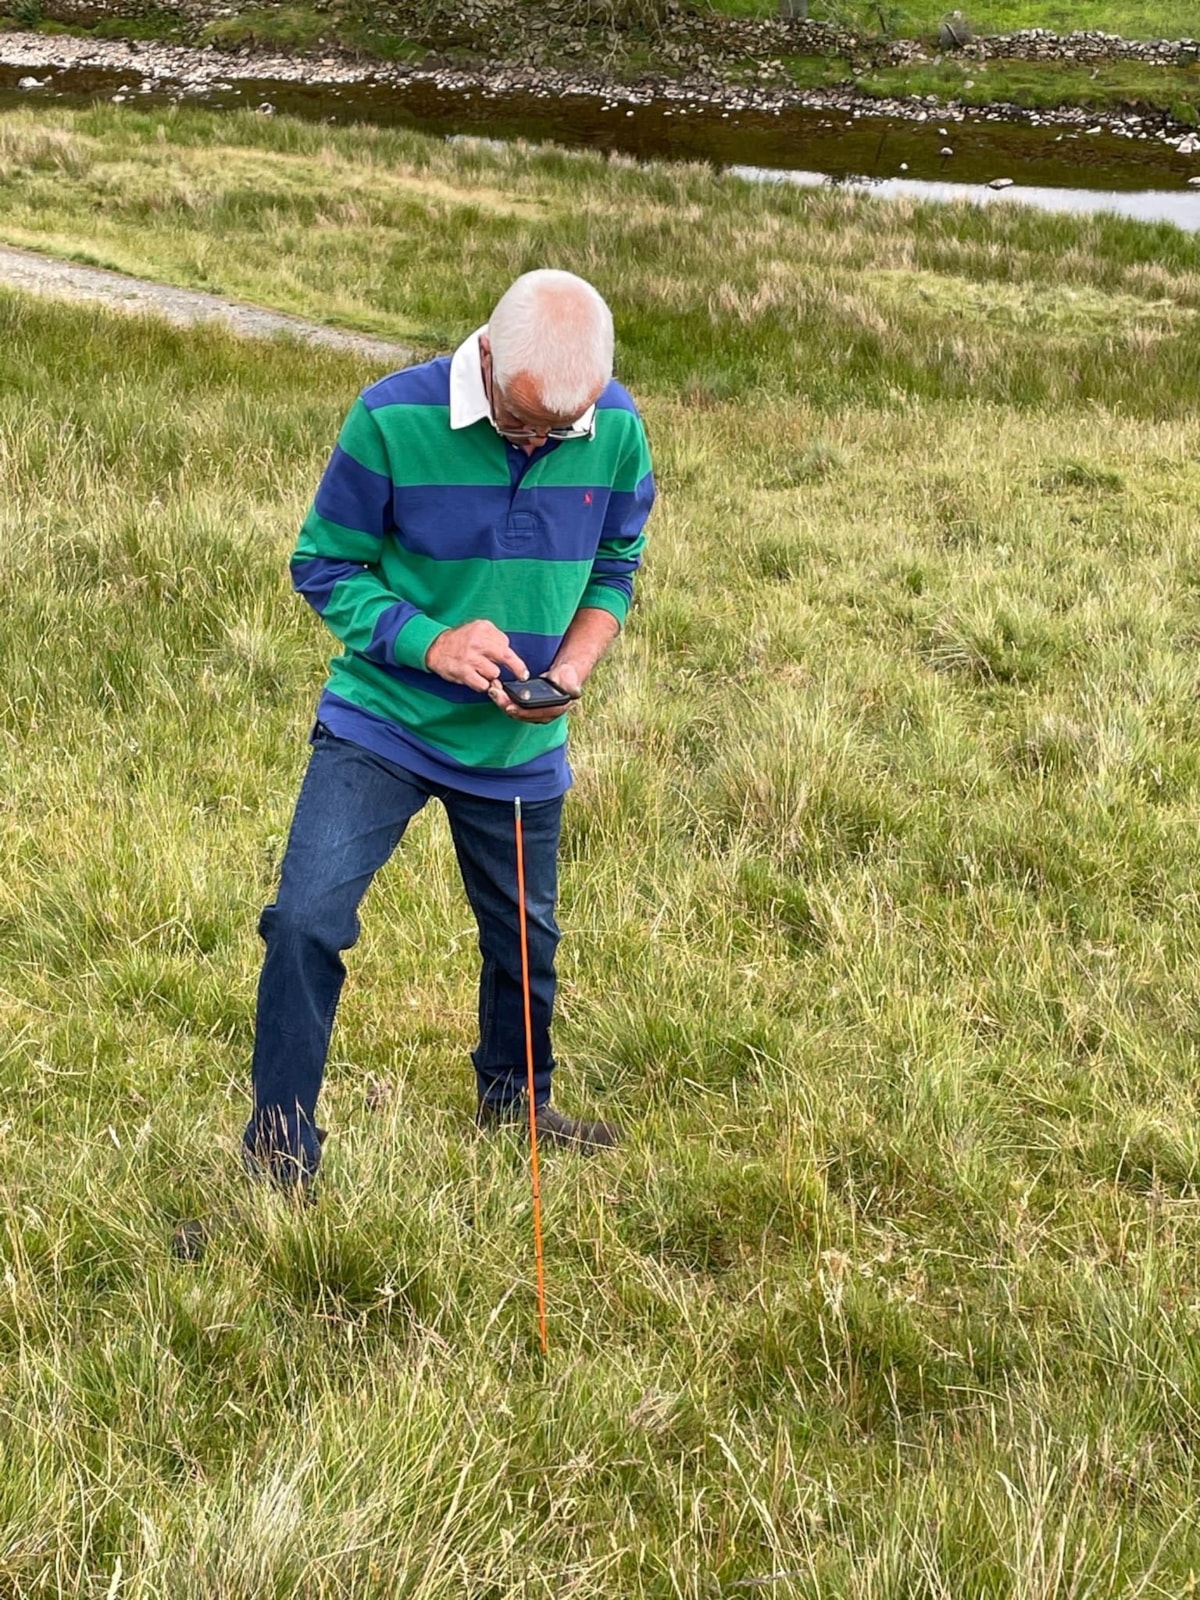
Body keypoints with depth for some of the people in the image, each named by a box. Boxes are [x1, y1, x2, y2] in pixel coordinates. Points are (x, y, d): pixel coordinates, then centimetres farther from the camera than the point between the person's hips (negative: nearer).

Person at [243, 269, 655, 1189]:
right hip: (381, 723, -3)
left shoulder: (618, 432, -10)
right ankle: (279, 1149, 2)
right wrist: (429, 642, -26)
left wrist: (572, 667, -14)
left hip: (520, 745, 3)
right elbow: (325, 566, -11)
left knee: (523, 937, 17)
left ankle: (515, 1099, 46)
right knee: (306, 920, -15)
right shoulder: (394, 419, -20)